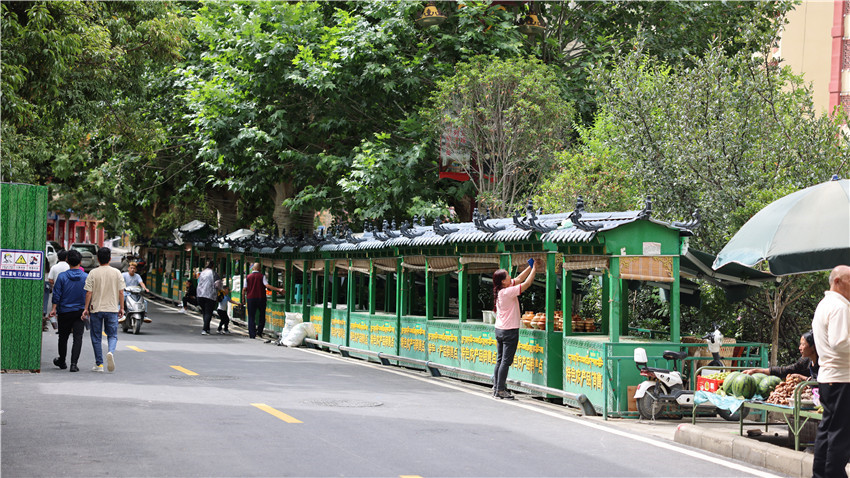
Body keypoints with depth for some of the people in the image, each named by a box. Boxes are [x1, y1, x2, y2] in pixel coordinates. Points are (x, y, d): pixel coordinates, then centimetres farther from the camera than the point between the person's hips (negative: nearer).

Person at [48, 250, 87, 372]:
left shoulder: (62, 277, -6)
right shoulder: (86, 277, -4)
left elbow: (57, 294, -5)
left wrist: (54, 308, 1)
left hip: (65, 311, 0)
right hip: (80, 312, 0)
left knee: (63, 337, 14)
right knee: (78, 337, -3)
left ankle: (62, 361, 30)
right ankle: (74, 363, -15)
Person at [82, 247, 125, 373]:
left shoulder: (93, 273, -4)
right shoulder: (116, 273, -1)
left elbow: (89, 293, -6)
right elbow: (121, 292, 0)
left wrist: (86, 308, 1)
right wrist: (122, 308, 9)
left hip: (96, 309, -1)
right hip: (112, 308, 1)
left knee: (96, 337, 9)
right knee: (112, 335, 10)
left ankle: (99, 364, 11)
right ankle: (111, 352, -20)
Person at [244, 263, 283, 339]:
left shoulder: (248, 277, 2)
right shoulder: (262, 276, -4)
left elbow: (244, 289, 0)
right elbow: (267, 286, -16)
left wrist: (243, 298, 13)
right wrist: (279, 289, -16)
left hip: (250, 298, 1)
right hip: (261, 298, -1)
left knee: (251, 317, 5)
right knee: (262, 316, 14)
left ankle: (252, 334, -1)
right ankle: (259, 332, 6)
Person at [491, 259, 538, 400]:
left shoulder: (500, 290, 5)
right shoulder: (508, 292, -19)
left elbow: (519, 279, 13)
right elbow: (526, 284, -15)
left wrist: (530, 267, 12)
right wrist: (534, 269, -2)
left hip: (499, 330, 9)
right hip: (510, 331, -9)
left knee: (500, 360, 12)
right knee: (506, 361, -4)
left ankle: (496, 388, 15)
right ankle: (501, 390, -2)